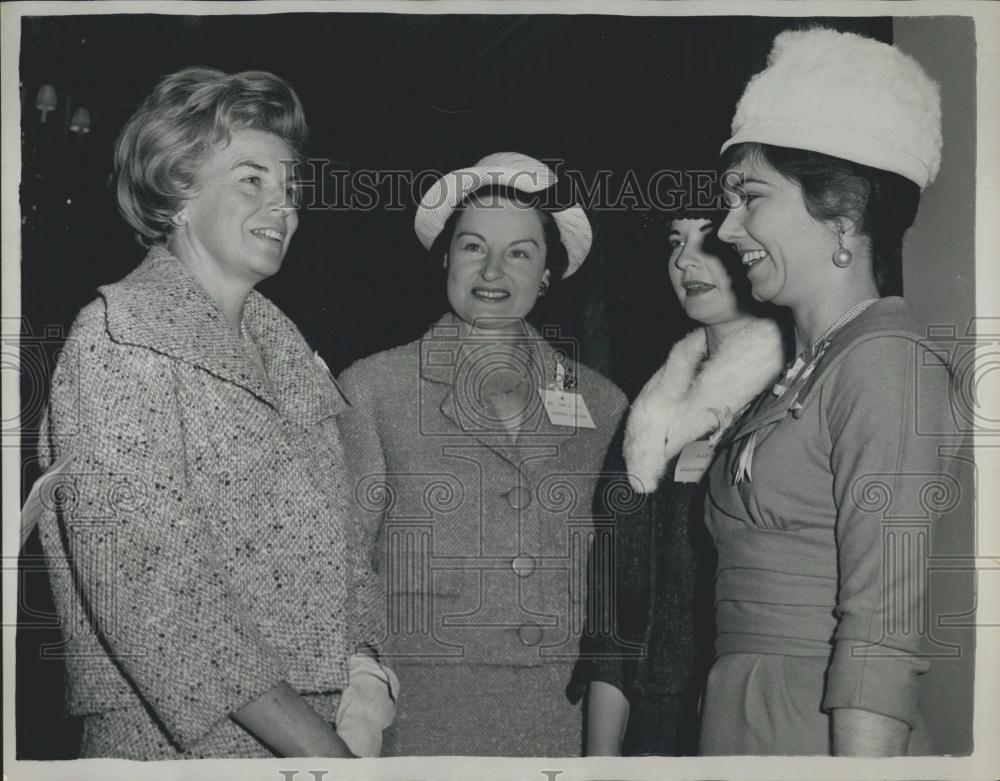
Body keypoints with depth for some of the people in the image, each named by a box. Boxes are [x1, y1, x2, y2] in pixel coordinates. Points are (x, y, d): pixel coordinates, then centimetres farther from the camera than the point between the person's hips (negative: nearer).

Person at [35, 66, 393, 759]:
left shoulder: (280, 338, 9)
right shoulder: (120, 339, -13)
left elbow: (338, 533, 10)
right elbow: (150, 592, -21)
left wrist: (365, 662, -7)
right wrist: (318, 749, -22)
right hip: (178, 743, -6)